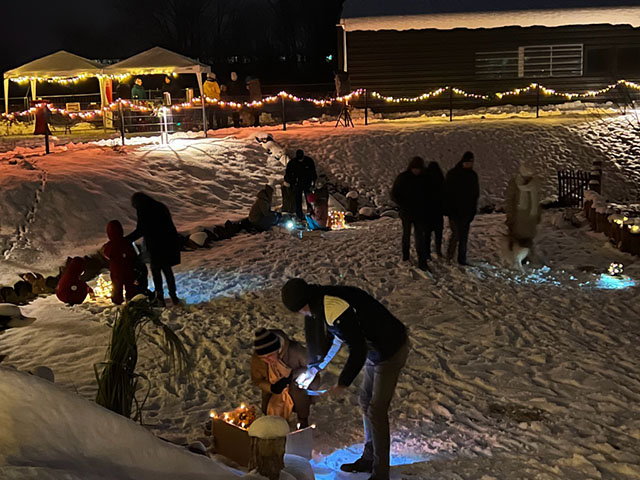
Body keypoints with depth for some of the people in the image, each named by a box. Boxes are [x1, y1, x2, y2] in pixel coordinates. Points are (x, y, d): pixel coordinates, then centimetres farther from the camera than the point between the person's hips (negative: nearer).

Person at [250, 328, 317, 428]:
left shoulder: (294, 350, -32)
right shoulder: (256, 358, -23)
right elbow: (257, 380, -7)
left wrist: (292, 375, -33)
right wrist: (271, 388, -26)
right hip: (274, 392, 0)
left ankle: (303, 420, 5)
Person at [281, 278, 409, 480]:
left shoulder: (336, 310, -32)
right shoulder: (322, 305, 1)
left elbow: (358, 349, -26)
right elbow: (334, 338, 18)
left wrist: (343, 384, -15)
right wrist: (314, 368, 24)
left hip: (391, 351, -10)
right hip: (375, 351, 10)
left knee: (376, 411, -6)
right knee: (366, 401, 18)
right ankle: (369, 459, 33)